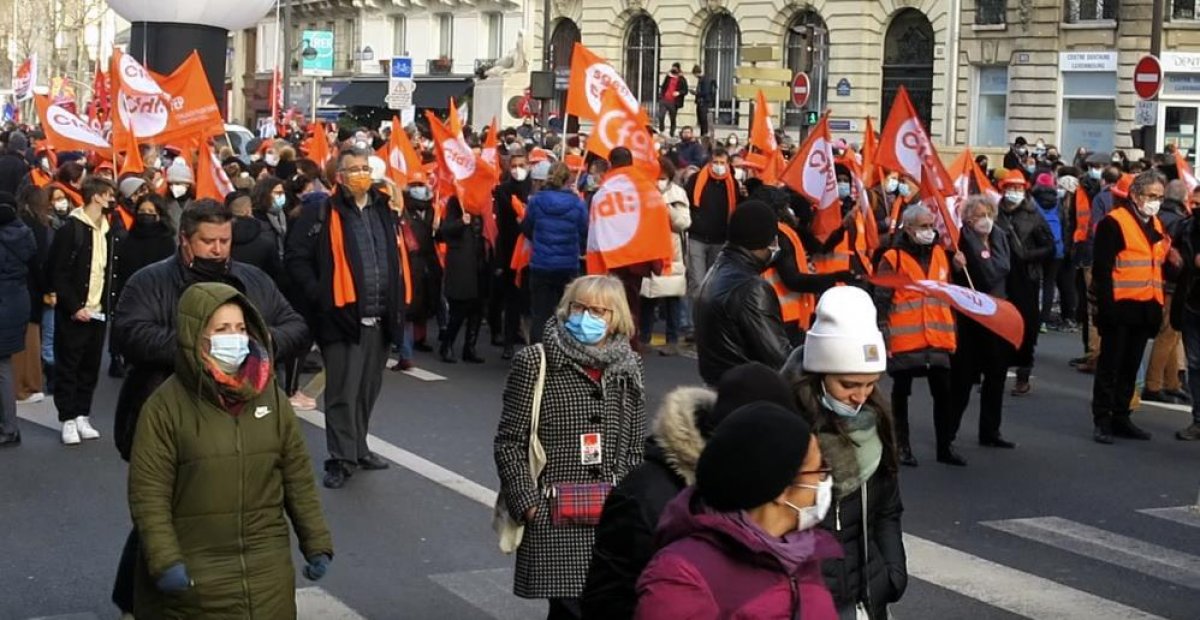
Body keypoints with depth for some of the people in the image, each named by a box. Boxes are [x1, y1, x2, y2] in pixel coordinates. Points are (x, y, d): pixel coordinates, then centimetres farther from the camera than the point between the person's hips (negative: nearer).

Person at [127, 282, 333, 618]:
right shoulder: (166, 405, -8)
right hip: (193, 577, -3)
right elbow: (148, 493, -10)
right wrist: (164, 560, -17)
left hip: (267, 573, 4)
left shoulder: (270, 396, 5)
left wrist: (317, 543, 8)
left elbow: (298, 478, 10)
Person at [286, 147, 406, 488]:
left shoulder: (383, 210, 12)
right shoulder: (324, 214, -6)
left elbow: (395, 258, 21)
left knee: (368, 390, 15)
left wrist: (396, 305, 13)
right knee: (343, 392, -3)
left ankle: (358, 448, 29)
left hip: (379, 319, 6)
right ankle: (341, 459, 4)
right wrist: (319, 296, -12)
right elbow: (297, 258, -6)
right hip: (343, 316, -6)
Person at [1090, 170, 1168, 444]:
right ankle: (1102, 421, 5)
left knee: (1130, 368, 13)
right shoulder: (1114, 223, -10)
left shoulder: (1156, 225, 14)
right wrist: (1106, 306, -18)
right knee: (1110, 367, 0)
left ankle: (1121, 418, 21)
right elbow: (1101, 268, -14)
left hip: (1145, 309, 7)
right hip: (1120, 308, -7)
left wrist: (1157, 306, 13)